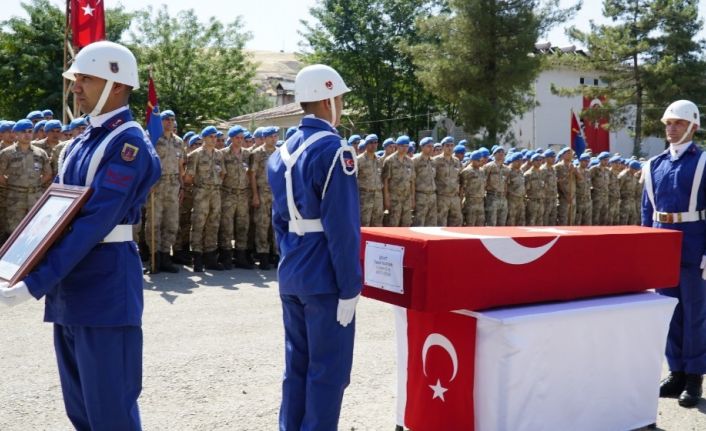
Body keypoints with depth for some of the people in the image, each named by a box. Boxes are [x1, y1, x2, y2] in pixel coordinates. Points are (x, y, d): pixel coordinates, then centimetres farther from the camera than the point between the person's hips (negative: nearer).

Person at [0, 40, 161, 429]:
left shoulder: (128, 143, -13)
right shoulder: (80, 144, 14)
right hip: (69, 290, 9)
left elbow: (96, 221, -21)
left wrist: (35, 283, -24)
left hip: (105, 291, -9)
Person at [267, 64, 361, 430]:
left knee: (297, 365, 15)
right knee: (328, 370, 1)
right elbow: (342, 228, -18)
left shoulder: (283, 152, 11)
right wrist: (349, 287, -14)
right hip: (325, 278, -8)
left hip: (291, 277, 8)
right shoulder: (333, 149, -14)